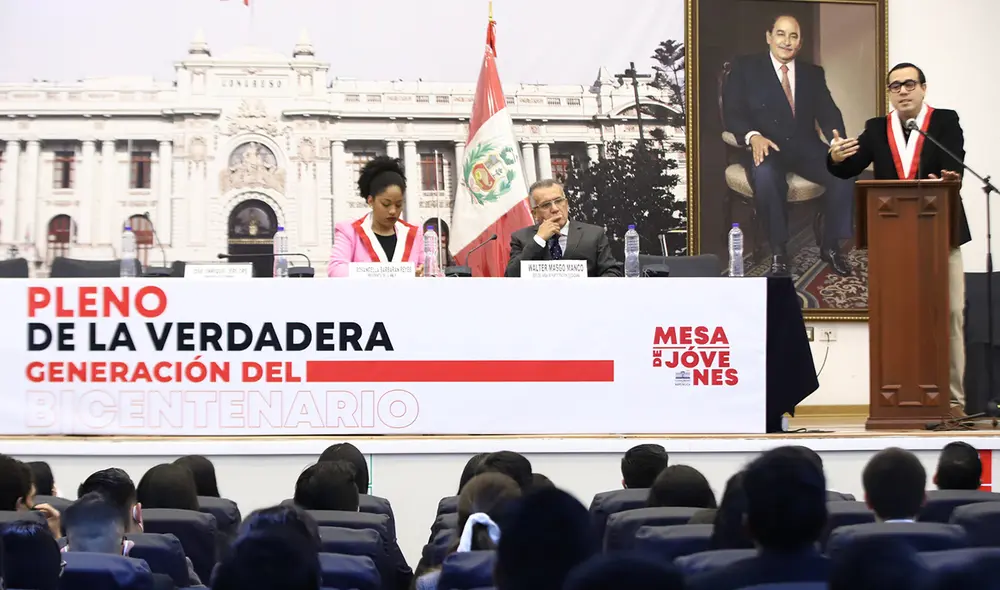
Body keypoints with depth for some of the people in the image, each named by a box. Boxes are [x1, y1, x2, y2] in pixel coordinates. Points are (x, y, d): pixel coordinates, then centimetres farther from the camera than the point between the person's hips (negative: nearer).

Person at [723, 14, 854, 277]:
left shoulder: (813, 74, 17)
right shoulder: (745, 68, 6)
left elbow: (827, 112, 5)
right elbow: (732, 112, -3)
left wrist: (836, 134, -19)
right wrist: (753, 136, -23)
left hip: (805, 147, 3)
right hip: (767, 147, -3)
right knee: (765, 176, -39)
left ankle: (831, 246, -9)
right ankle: (778, 250, -24)